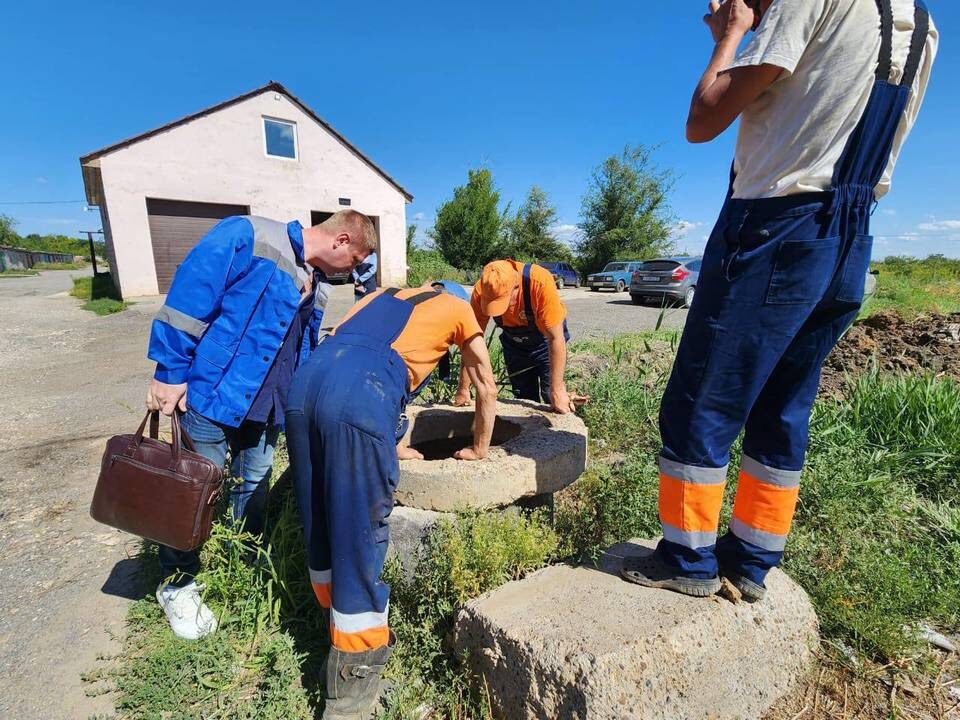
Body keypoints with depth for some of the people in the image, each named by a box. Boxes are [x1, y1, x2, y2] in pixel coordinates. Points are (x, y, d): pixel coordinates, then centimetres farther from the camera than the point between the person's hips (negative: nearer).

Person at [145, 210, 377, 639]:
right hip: (213, 394, -7)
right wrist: (170, 372, -18)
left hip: (267, 409, 7)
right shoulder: (246, 236, -14)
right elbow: (187, 298, -18)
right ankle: (177, 585, 31)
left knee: (254, 489, 18)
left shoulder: (315, 287, 11)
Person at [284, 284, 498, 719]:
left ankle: (341, 632, 39)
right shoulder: (458, 309, 24)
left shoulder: (384, 296, 37)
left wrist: (387, 446, 45)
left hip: (305, 384, 7)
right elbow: (487, 389, 28)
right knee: (359, 544, 4)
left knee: (320, 530, 19)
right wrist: (479, 449, 42)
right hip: (359, 398, -6)